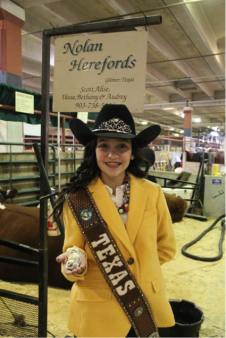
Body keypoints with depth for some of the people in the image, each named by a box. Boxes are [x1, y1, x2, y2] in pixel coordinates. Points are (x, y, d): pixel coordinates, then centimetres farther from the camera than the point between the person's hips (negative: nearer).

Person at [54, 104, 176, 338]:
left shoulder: (152, 193, -6)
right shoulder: (77, 198, -11)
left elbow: (166, 247, 6)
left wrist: (140, 267, 1)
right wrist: (77, 263, -26)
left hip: (148, 308, 2)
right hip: (97, 311, -1)